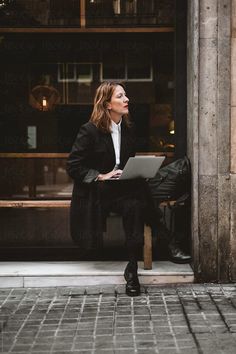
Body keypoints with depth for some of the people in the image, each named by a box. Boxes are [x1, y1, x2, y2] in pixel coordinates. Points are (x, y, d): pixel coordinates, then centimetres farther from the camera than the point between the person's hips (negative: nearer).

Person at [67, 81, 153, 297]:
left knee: (135, 205, -30)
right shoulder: (90, 130, -4)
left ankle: (132, 268, -31)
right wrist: (101, 176, -14)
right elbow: (74, 166, -6)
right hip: (96, 191, -3)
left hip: (122, 188, 3)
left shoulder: (129, 129, 14)